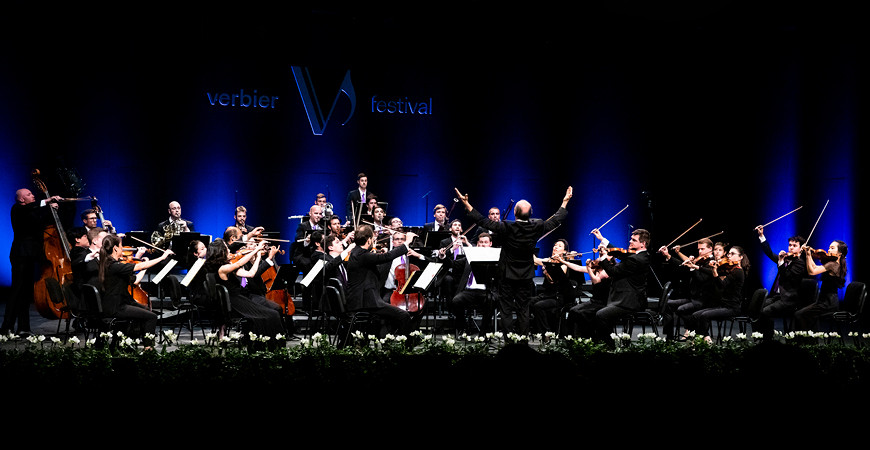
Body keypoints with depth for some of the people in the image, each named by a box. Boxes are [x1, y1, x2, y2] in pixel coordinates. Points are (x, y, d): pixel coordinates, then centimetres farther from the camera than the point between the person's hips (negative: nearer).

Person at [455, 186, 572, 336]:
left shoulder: (507, 228, -21)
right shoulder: (536, 227, -11)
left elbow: (483, 221, -16)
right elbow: (556, 220, 5)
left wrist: (466, 204, -11)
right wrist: (565, 202, 18)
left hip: (507, 275, -3)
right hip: (526, 277, 3)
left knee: (506, 309, 4)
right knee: (523, 310, 10)